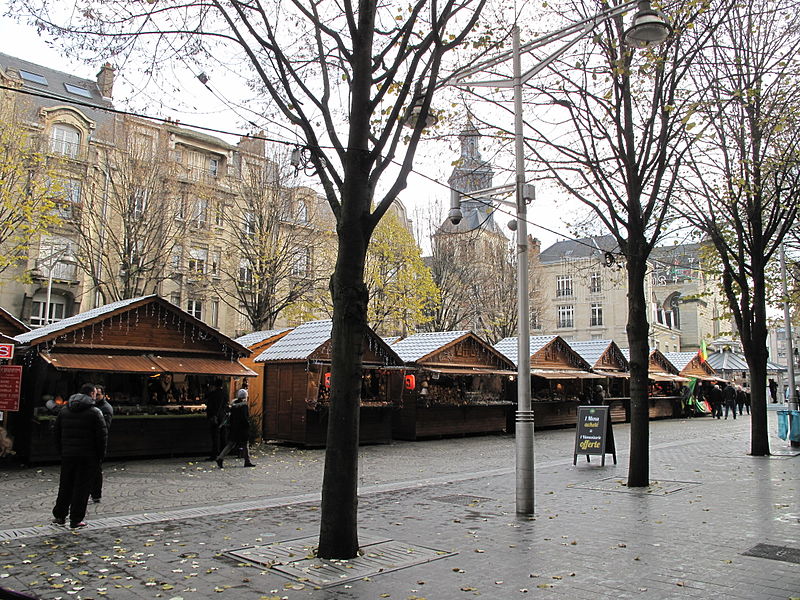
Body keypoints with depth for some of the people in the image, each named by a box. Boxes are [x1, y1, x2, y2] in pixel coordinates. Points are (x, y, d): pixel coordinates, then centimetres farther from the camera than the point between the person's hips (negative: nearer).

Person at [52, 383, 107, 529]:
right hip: (87, 457, -5)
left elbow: (56, 431, 13)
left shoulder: (64, 410, 9)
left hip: (67, 455, 5)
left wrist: (61, 451, 18)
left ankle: (59, 516, 25)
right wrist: (100, 454, 0)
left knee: (65, 486, 17)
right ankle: (76, 520, 4)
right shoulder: (94, 412, -10)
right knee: (82, 487, 2)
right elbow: (102, 435, -12)